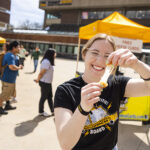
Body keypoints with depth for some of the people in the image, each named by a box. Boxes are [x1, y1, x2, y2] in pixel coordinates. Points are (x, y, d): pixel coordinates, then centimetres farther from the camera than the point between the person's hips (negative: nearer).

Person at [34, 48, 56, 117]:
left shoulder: (49, 62, 11)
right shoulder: (46, 62, -21)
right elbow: (41, 73, -18)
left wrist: (38, 79, 6)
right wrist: (38, 80, -5)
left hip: (48, 83, 10)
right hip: (45, 83, -10)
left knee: (50, 96, 15)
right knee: (44, 97, 5)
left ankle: (52, 111, 25)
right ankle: (41, 112, 21)